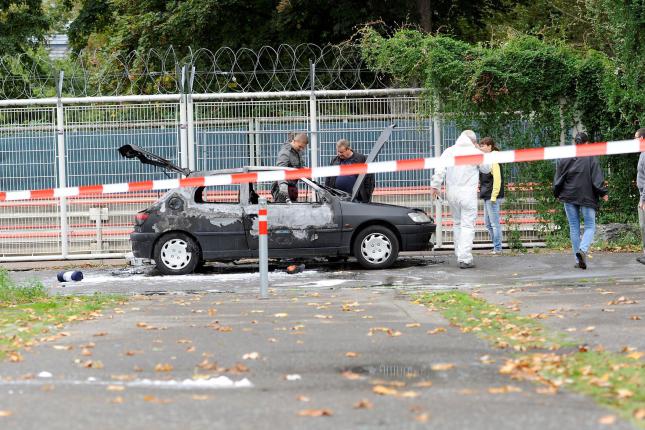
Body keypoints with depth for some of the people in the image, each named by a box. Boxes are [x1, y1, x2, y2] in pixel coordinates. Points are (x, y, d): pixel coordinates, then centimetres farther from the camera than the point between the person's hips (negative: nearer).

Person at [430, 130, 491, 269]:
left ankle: (460, 254, 22)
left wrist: (434, 185, -4)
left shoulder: (449, 151, 5)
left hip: (451, 193, 4)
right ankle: (465, 258, -11)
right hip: (468, 193, -4)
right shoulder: (475, 152, -3)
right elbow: (486, 169, 10)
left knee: (457, 223, 18)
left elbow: (440, 170, -6)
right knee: (467, 225, -3)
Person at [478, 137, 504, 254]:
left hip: (492, 197, -10)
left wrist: (494, 196, -21)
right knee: (488, 223, 14)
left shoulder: (493, 160, -14)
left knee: (494, 223, -5)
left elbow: (497, 179, -20)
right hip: (487, 197, 10)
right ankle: (496, 247, 19)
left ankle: (497, 249, -1)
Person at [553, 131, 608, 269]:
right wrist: (603, 193, 3)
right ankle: (583, 249, -23)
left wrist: (557, 194, 19)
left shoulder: (564, 158, 2)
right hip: (587, 197, -3)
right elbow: (597, 178, -8)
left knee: (574, 227, 10)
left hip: (569, 197, 3)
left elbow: (558, 179, 6)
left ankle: (579, 260, 9)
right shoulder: (591, 158, -7)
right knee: (590, 226, 4)